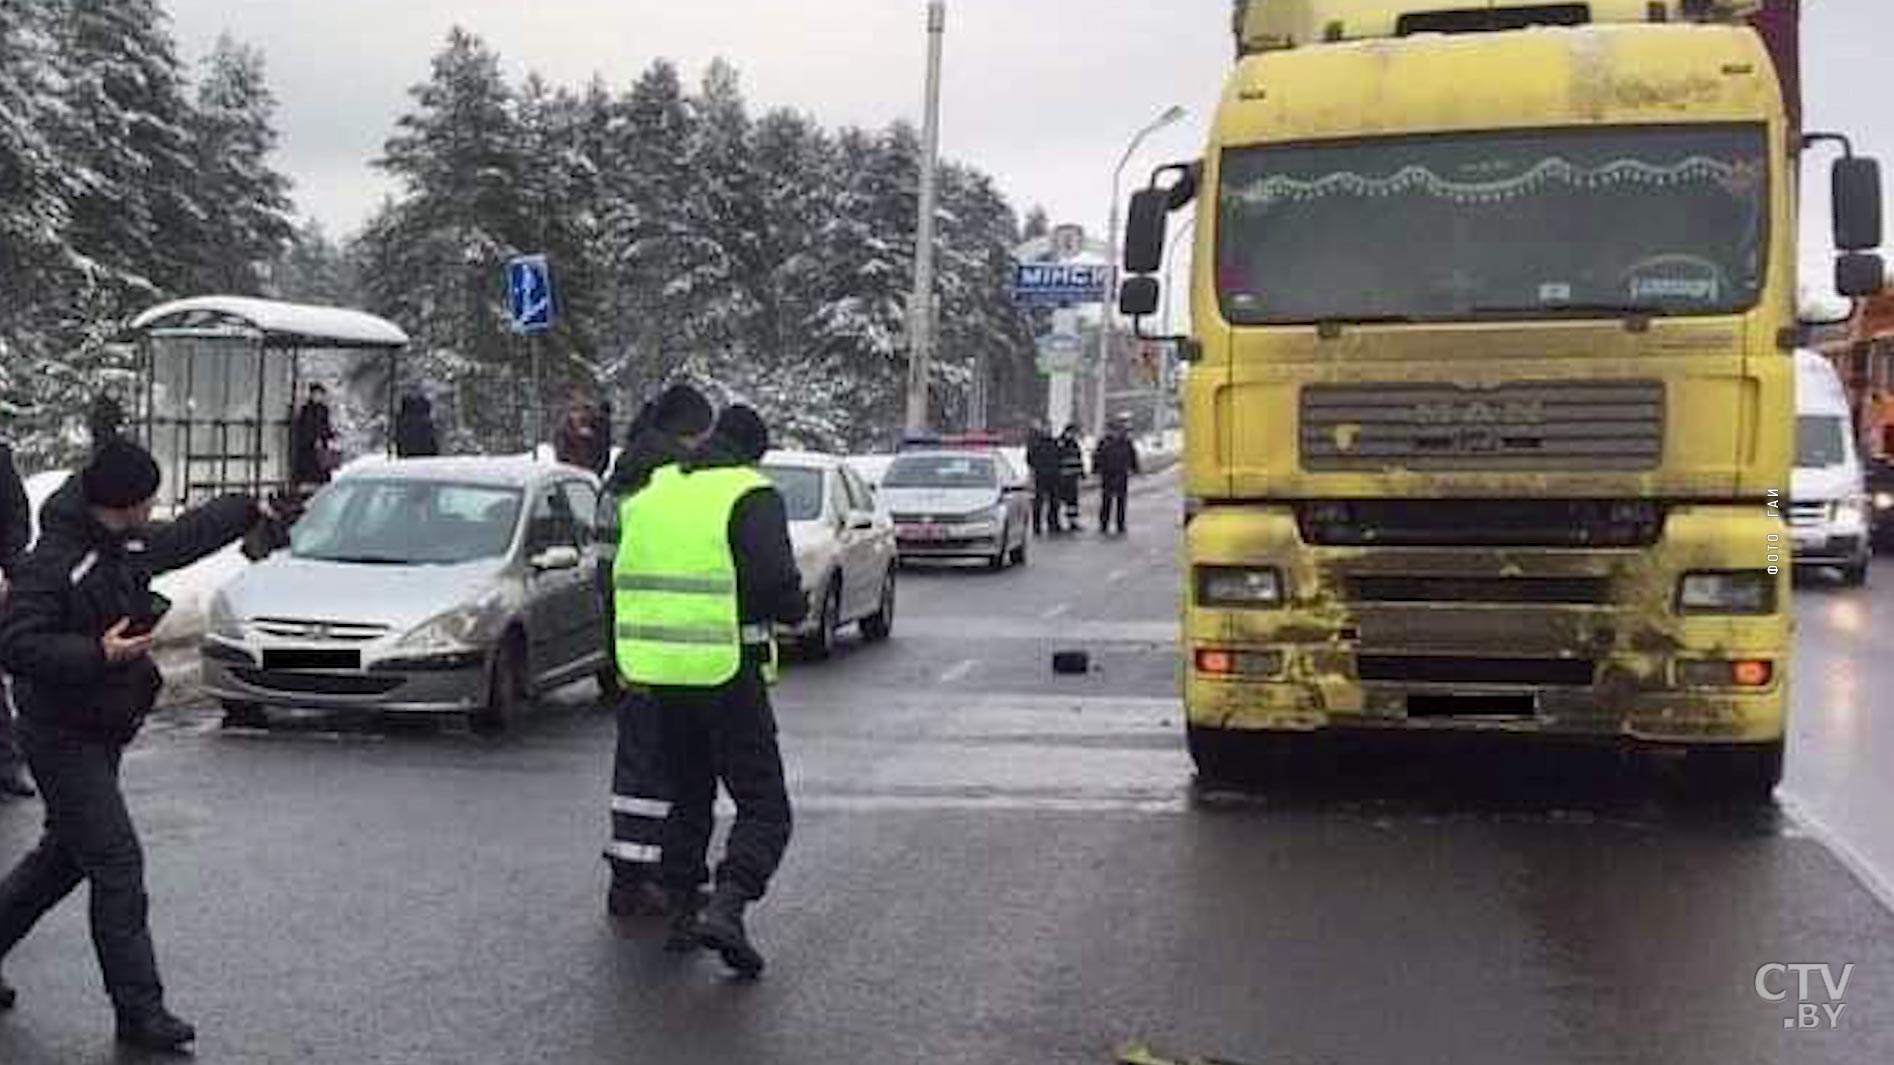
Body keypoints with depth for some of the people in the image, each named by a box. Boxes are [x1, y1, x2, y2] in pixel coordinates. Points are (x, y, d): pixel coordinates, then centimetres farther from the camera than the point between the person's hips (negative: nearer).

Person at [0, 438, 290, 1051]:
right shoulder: (53, 561, -21)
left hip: (102, 733, 9)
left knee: (64, 856, 18)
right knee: (117, 865, -10)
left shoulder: (130, 543, 6)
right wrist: (97, 654, -34)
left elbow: (184, 537, 26)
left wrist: (249, 510, 38)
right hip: (63, 738, -9)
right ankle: (139, 1011, -6)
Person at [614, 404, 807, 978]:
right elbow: (775, 583, -18)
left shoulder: (654, 492, 13)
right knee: (763, 807, -2)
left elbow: (623, 579, 16)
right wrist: (797, 608, 2)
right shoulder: (751, 496, -8)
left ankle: (682, 910, 22)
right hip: (727, 672, -6)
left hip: (659, 672, 6)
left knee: (686, 799, 21)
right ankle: (726, 909, -20)